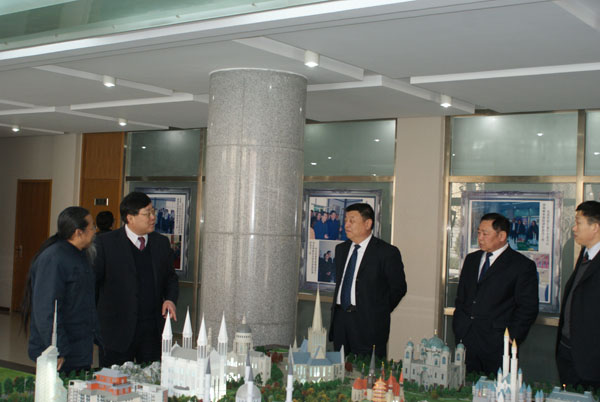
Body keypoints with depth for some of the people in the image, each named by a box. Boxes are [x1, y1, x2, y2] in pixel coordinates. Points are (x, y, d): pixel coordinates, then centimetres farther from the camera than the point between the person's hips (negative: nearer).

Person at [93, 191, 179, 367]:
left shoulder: (162, 243, 9)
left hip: (152, 332, 4)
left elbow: (170, 277, 19)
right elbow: (92, 282, 0)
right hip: (117, 331, -3)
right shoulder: (106, 243, -4)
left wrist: (170, 298, -1)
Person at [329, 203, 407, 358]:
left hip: (368, 323, -6)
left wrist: (379, 313, 2)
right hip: (340, 319, 6)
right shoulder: (341, 249, 14)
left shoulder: (387, 252, -7)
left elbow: (399, 288, -2)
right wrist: (337, 308, 13)